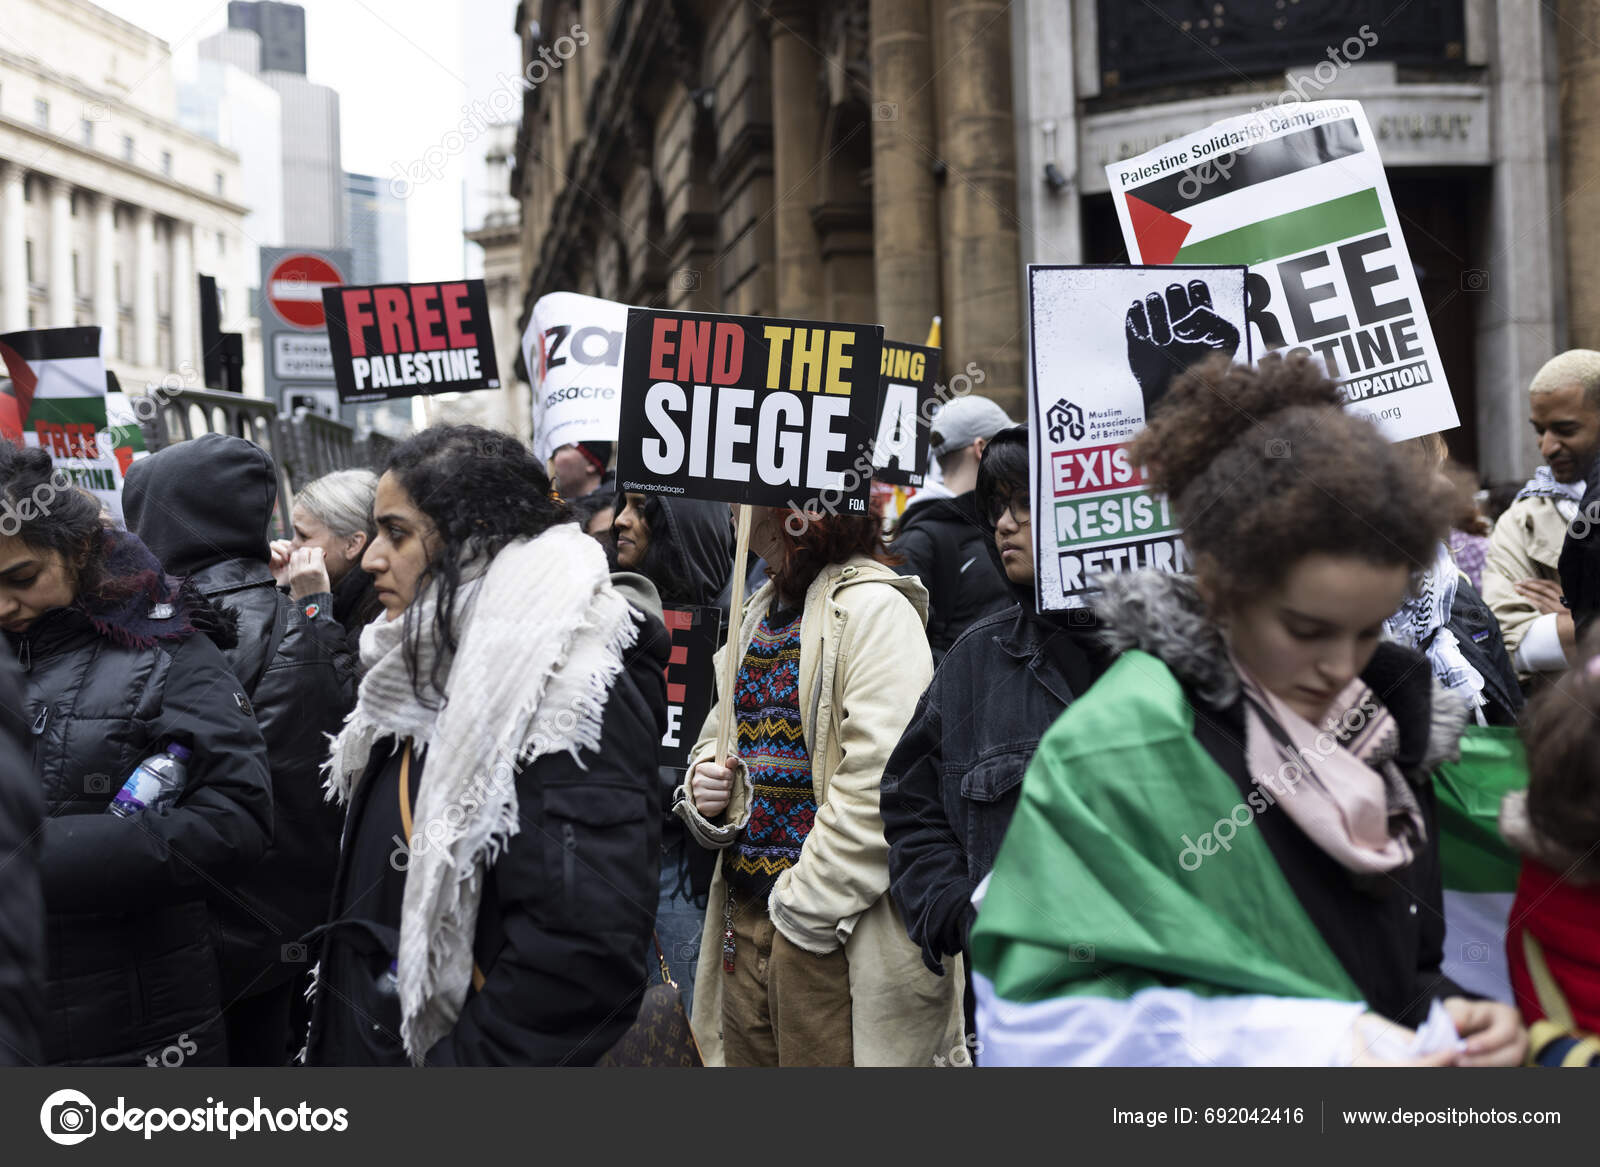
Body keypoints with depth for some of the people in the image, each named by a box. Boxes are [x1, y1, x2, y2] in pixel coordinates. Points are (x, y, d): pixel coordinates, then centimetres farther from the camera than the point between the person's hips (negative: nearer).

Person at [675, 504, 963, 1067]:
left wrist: (807, 905, -17)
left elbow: (880, 784, -20)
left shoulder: (874, 607, -12)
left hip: (830, 930, -8)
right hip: (744, 917, 8)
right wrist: (705, 781, 2)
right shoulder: (758, 611, 15)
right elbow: (721, 737, 25)